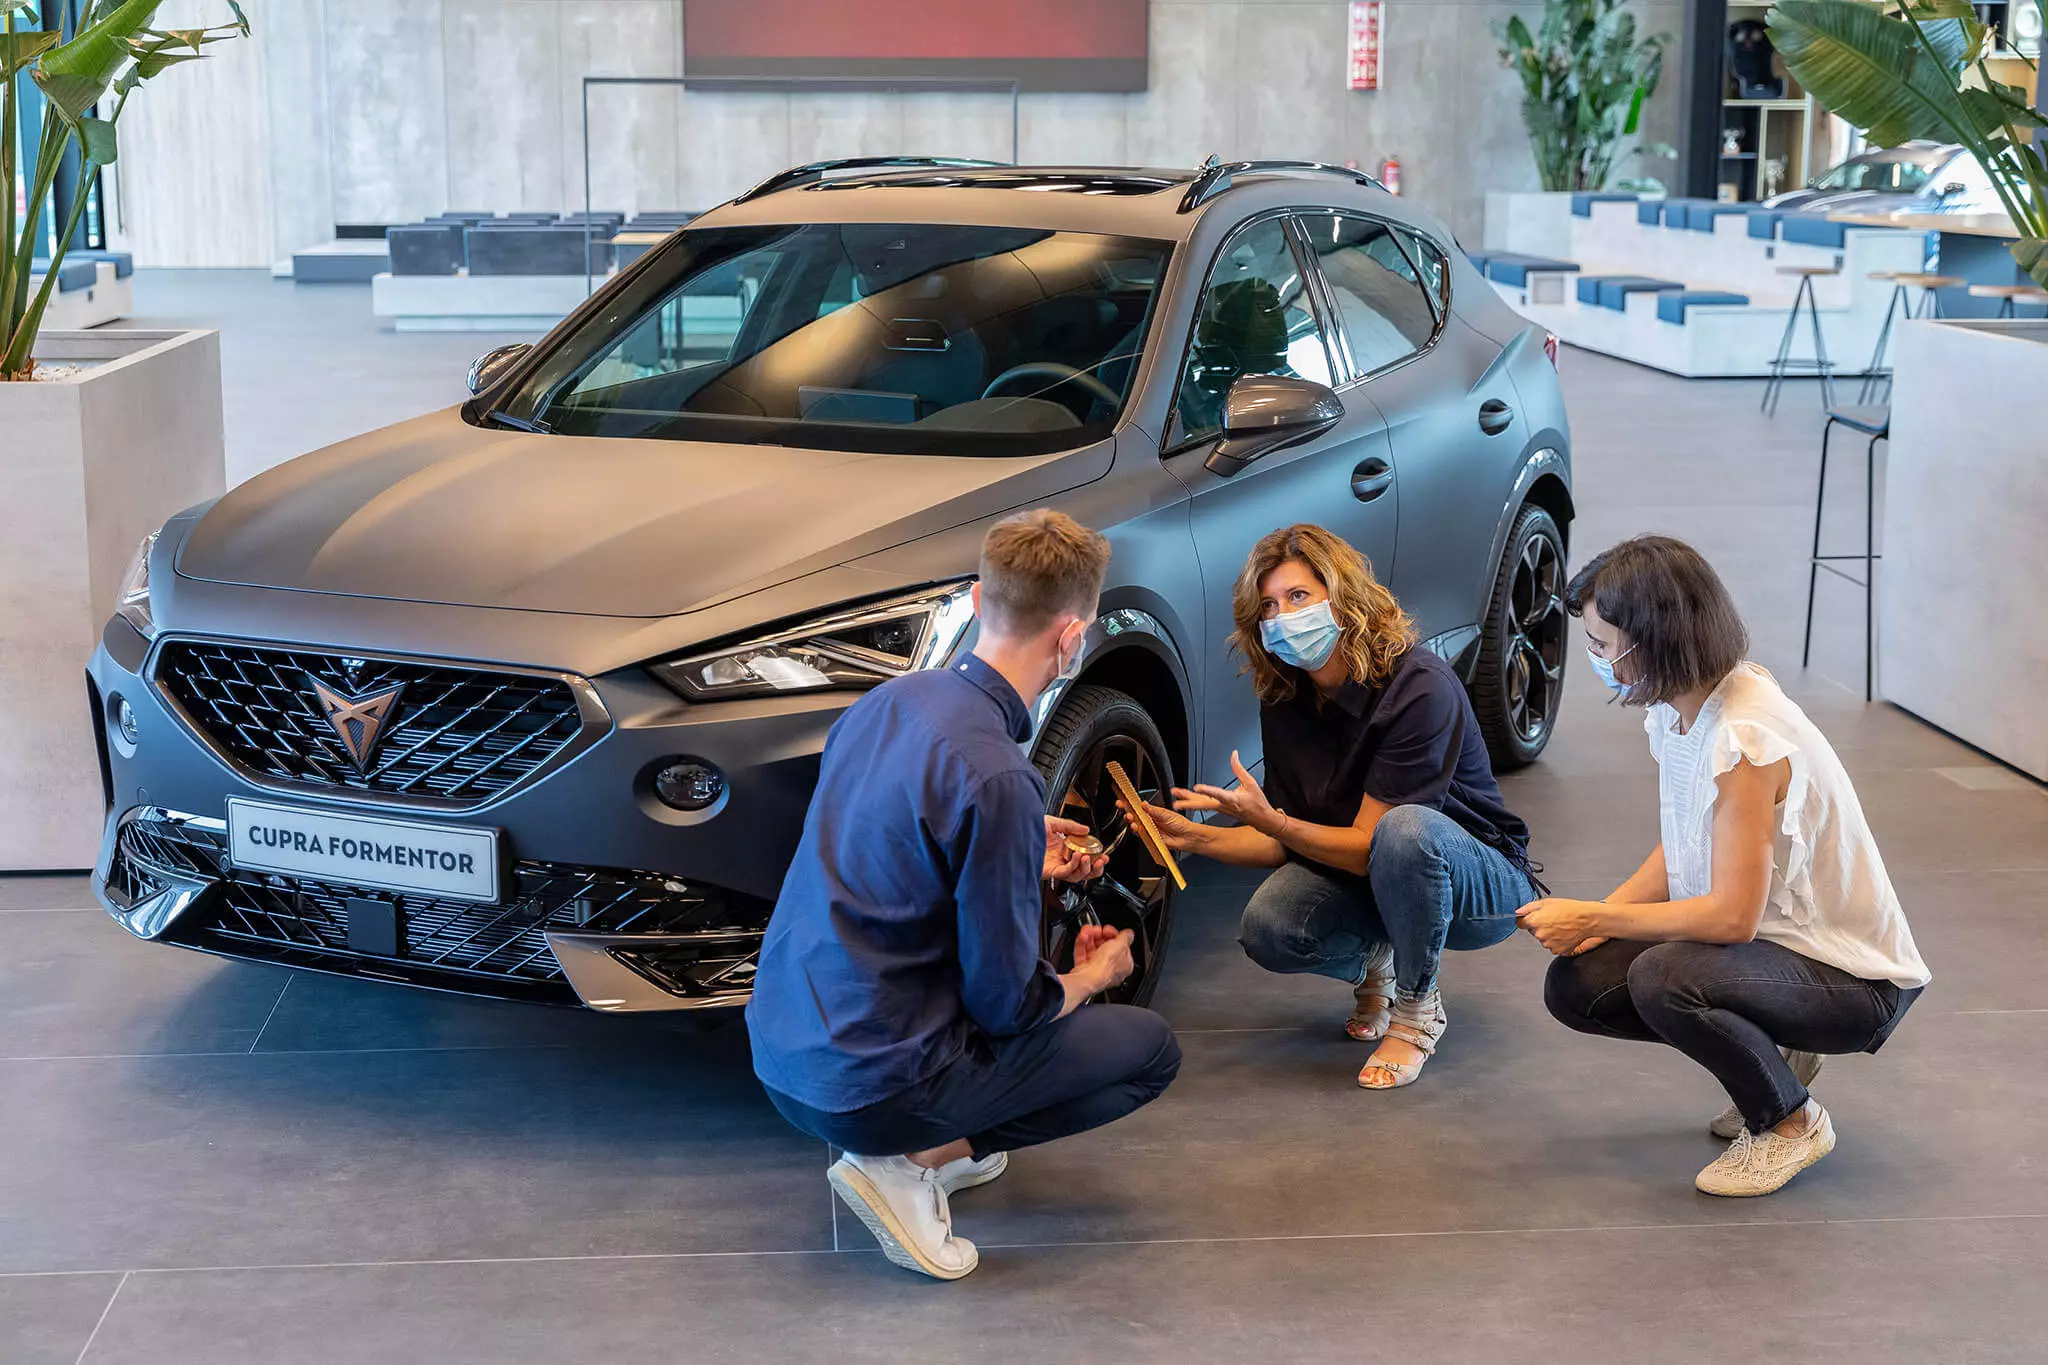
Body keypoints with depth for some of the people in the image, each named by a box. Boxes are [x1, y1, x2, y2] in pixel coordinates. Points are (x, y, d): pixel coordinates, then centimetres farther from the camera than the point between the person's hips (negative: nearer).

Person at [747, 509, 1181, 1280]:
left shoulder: (890, 701, 2)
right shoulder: (997, 779, -23)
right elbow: (1009, 1005, -15)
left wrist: (1023, 859, 26)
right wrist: (1094, 974, 7)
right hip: (866, 1090, -8)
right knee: (1150, 1049, 6)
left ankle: (931, 1142, 13)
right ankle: (911, 1162, -4)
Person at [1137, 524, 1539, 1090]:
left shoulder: (1420, 687, -25)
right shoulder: (1284, 700, -5)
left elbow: (1367, 846, -25)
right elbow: (1287, 844, -1)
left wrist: (1269, 821, -38)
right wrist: (1195, 836, -17)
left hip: (1483, 885, -5)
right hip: (1355, 879, 5)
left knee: (1405, 830, -39)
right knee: (1267, 929, -26)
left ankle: (1417, 1009, -14)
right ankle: (1372, 964, 9)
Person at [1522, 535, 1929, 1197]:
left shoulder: (1743, 737, -28)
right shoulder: (1675, 709, 0)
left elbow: (1733, 915, -30)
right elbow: (1681, 850, 11)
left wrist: (1592, 918, -22)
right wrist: (1602, 914, -7)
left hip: (1854, 980, -9)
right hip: (1767, 941, 9)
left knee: (1662, 979, -34)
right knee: (1574, 985, -5)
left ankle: (1792, 1124, -6)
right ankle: (1771, 1055, 13)